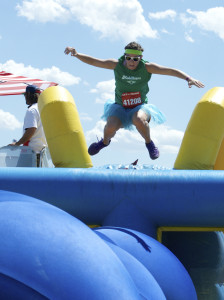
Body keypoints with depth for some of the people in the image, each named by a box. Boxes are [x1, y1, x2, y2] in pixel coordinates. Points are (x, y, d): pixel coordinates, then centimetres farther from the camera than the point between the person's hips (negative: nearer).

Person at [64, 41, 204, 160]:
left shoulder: (147, 67, -10)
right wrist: (76, 54, -21)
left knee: (138, 119, -37)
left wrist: (188, 78, -27)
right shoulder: (117, 65, -7)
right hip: (120, 108, 2)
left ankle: (149, 143, -4)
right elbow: (93, 61, -5)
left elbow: (171, 71, -14)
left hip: (140, 107, -1)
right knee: (110, 127, -27)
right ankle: (105, 141, 14)